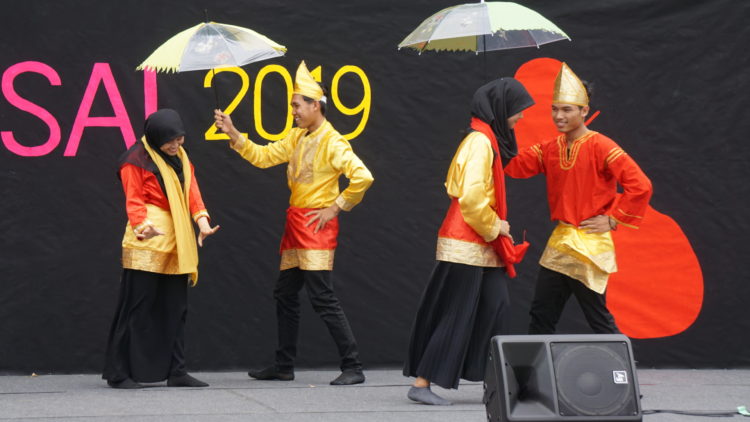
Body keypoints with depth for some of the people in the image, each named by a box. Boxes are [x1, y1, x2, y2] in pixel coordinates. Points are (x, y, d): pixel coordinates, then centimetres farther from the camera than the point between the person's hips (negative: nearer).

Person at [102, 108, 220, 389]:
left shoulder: (181, 158, 16)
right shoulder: (136, 160, -6)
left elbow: (191, 191, 9)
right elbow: (133, 201, -11)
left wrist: (202, 219, -9)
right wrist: (142, 225, -30)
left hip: (176, 244, 7)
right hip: (147, 243, -7)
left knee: (175, 309, 9)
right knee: (136, 308, -5)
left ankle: (175, 372, 15)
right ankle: (118, 373, 1)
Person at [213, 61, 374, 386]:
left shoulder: (332, 142, -14)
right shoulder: (297, 137, 12)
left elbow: (362, 177, -22)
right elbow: (264, 156, 14)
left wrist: (336, 207, -16)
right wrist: (233, 134, 6)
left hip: (317, 225, -9)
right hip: (295, 223, 9)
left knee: (322, 297, -11)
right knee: (285, 294, 14)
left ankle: (353, 368, -7)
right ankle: (284, 365, 23)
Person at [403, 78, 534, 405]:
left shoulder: (490, 140, 13)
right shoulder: (480, 142, -16)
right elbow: (471, 196, -24)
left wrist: (495, 227, 9)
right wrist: (494, 227, -10)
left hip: (484, 247, 9)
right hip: (466, 247, -9)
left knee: (496, 311, 6)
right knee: (456, 316, -6)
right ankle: (421, 384, -1)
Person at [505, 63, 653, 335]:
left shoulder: (600, 147, -13)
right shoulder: (550, 149, 9)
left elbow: (640, 185, -18)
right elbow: (514, 166, 2)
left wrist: (612, 219, -14)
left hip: (588, 247, -7)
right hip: (559, 243, 7)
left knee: (598, 318, -2)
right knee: (541, 316, 11)